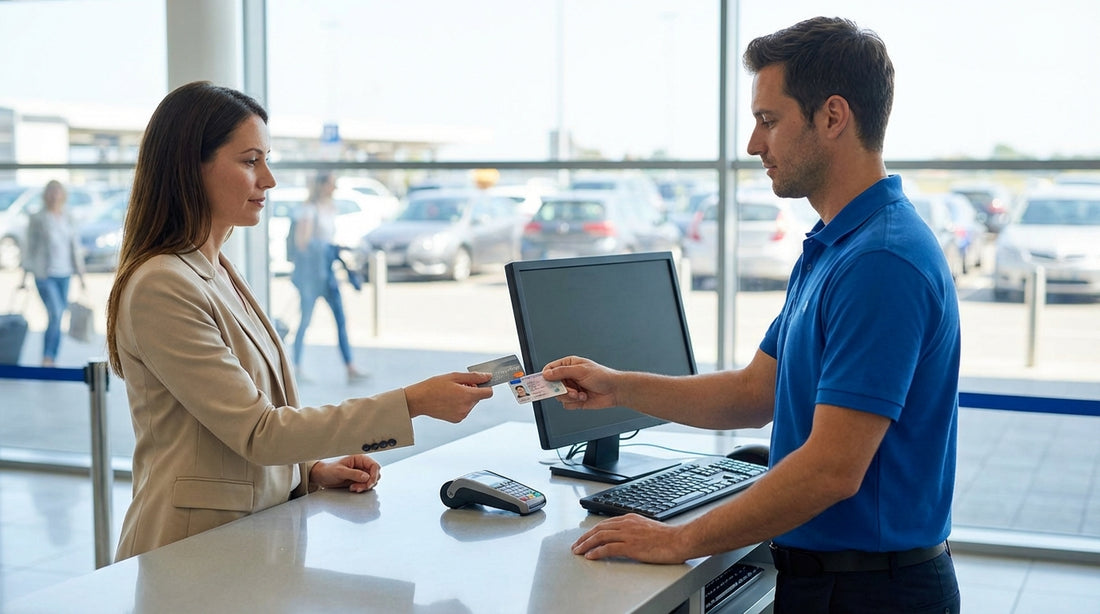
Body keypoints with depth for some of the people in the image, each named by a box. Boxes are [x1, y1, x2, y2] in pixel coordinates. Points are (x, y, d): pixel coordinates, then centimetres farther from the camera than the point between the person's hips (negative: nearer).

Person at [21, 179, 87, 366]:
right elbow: (30, 247, 0)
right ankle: (46, 358, -5)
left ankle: (52, 360, 17)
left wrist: (81, 275, 8)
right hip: (43, 274, -4)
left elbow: (75, 248, 10)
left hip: (64, 274, 4)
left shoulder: (69, 219, 7)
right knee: (55, 314, -17)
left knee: (57, 317, 7)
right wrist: (25, 276, -2)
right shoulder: (37, 218, -3)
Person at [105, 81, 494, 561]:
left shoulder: (218, 274, 15)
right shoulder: (161, 287, -14)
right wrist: (411, 403, -20)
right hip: (195, 553, -8)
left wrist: (313, 471, 3)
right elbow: (257, 432, -17)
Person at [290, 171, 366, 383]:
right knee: (305, 320, 0)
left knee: (341, 319, 1)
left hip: (327, 270, 7)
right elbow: (301, 241, -14)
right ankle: (296, 367, 11)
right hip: (310, 270, -7)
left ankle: (350, 369, 0)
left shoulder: (331, 208, 13)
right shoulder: (309, 209, -9)